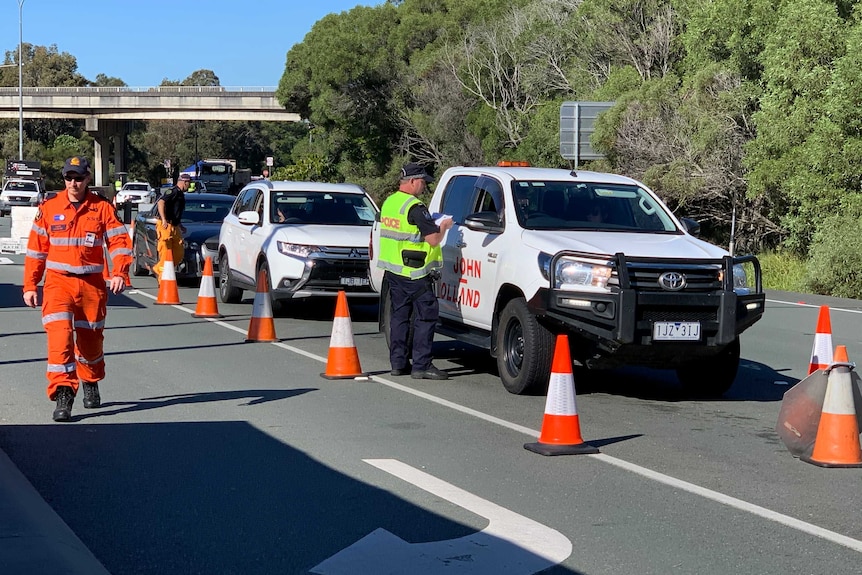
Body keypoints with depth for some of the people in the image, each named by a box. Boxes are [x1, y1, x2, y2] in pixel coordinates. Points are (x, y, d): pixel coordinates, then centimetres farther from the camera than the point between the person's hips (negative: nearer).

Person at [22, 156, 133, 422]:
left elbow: (119, 240, -3)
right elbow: (36, 249, 8)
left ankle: (90, 384, 38)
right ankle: (63, 394, -19)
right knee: (59, 335, -17)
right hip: (58, 282, -1)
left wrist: (120, 273, -19)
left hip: (92, 283, 1)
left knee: (91, 338, 12)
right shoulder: (49, 208, 3)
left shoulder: (102, 208, 0)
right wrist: (30, 285, 5)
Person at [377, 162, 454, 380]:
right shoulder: (414, 207, -16)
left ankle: (398, 362, 15)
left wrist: (430, 223, 19)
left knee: (399, 315, 13)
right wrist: (444, 226, 2)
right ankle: (421, 366, -6)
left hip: (392, 270, 9)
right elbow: (434, 239, -18)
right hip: (413, 273, -9)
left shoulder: (389, 202, 11)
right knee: (426, 316, -4)